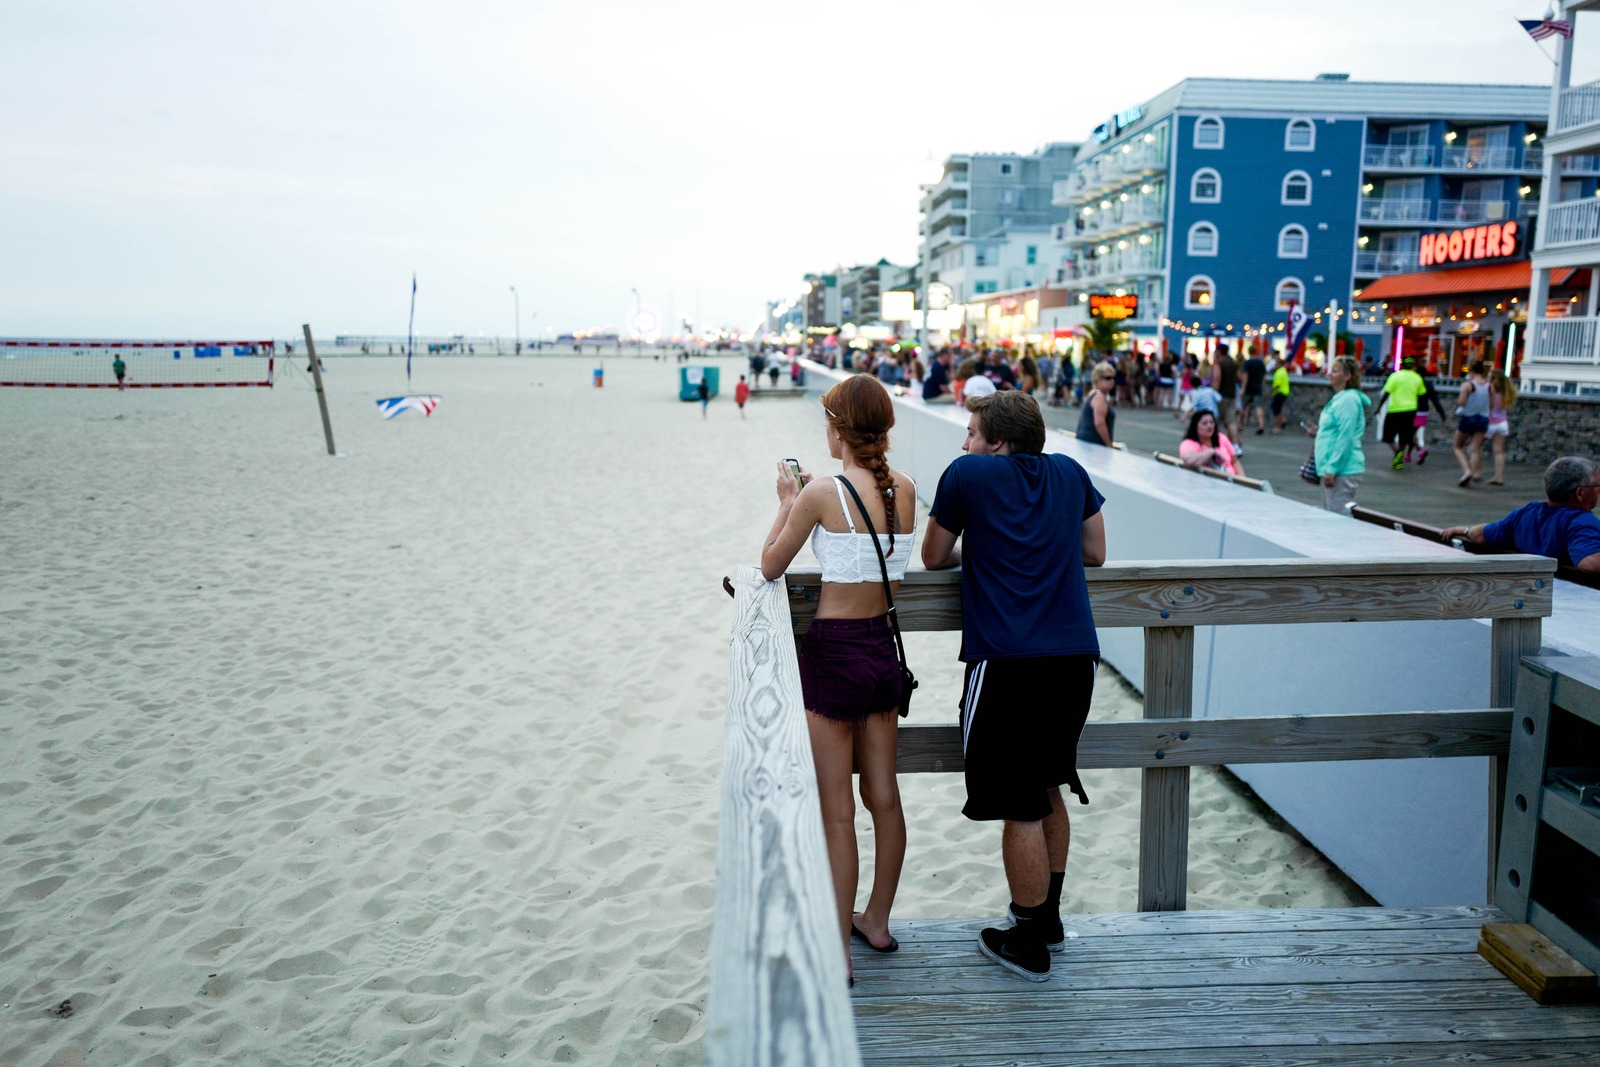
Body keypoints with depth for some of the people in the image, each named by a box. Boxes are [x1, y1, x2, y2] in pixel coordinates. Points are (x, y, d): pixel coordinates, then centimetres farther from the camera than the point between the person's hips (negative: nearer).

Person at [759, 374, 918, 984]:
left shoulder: (823, 492, -16)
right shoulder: (904, 488, 1)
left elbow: (770, 567, -5)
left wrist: (787, 502, 7)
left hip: (833, 650, -6)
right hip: (884, 646, 7)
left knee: (836, 811, 3)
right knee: (884, 796, 17)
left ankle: (837, 951, 14)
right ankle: (876, 922, 34)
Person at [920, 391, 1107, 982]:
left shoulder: (968, 473, -1)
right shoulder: (1070, 473, 13)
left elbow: (933, 557, 8)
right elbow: (1094, 553, 21)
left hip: (1007, 663, -6)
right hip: (1074, 657, 6)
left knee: (1021, 810, 4)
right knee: (1048, 792, 22)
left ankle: (1029, 946, 17)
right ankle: (1048, 919, 36)